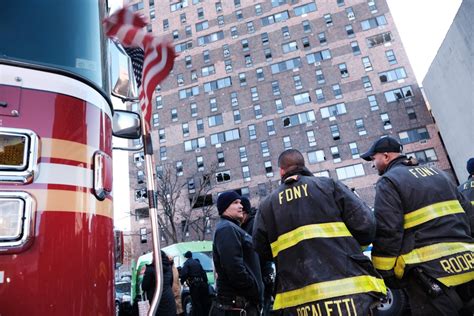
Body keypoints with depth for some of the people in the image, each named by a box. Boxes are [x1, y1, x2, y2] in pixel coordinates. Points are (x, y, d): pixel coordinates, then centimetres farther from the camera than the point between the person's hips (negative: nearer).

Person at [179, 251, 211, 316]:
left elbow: (184, 273, -16)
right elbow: (203, 272, 19)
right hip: (203, 283, 6)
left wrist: (182, 281, -2)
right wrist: (205, 282, 23)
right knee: (205, 302, 15)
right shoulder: (197, 262, 19)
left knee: (196, 303, 0)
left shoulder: (187, 263, -1)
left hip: (194, 285, -6)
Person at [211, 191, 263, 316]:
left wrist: (256, 294, 14)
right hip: (237, 306, -10)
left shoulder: (233, 228, 18)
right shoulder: (227, 228, -16)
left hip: (244, 303, 10)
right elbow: (235, 269, -26)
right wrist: (256, 293, -15)